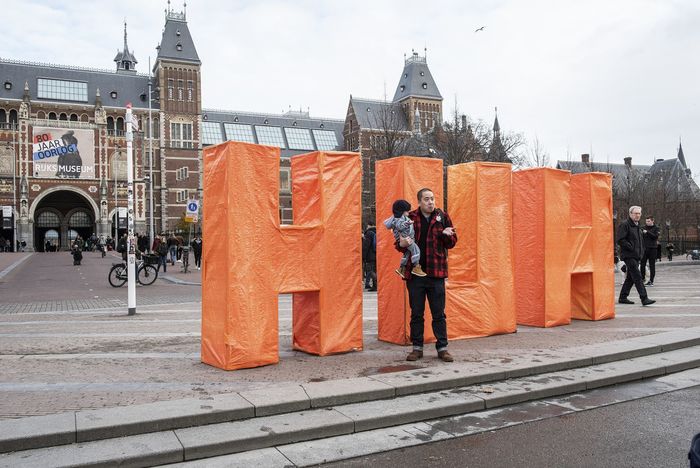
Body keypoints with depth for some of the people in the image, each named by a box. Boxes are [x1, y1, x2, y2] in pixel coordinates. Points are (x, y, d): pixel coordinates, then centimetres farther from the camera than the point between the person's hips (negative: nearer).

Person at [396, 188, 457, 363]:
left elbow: (452, 243, 7)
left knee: (439, 313, 6)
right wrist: (402, 244, -17)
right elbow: (399, 243, 7)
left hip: (436, 272, 0)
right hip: (414, 273, 0)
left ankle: (442, 348, 16)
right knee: (416, 313, 9)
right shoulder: (409, 218, 2)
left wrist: (447, 235, -15)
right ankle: (417, 348, 20)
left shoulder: (442, 217, 4)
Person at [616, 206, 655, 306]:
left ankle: (622, 297, 19)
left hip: (636, 256, 9)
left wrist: (641, 251, 17)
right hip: (628, 255, -9)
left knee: (630, 277, 11)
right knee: (637, 277, -14)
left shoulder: (638, 226, 19)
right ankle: (644, 298, -17)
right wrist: (631, 248, -18)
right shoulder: (624, 225, -9)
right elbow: (620, 240, -17)